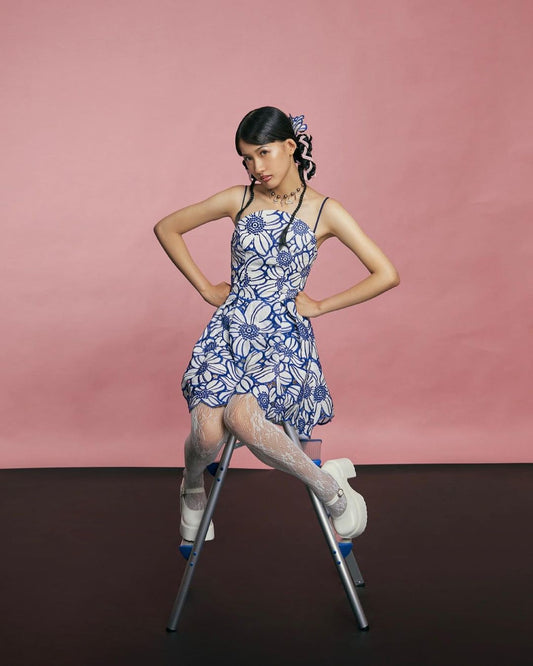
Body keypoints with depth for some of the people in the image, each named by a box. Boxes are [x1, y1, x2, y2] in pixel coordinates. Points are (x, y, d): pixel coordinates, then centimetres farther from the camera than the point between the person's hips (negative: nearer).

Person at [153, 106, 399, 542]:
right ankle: (193, 489, 13)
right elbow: (166, 229, 16)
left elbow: (387, 274, -4)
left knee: (241, 415, -33)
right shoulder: (239, 200, 6)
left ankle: (326, 483, -10)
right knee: (208, 434, -24)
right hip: (230, 333, 2)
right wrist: (205, 287, 9)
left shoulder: (323, 211, -1)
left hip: (284, 340, -2)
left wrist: (319, 306, -3)